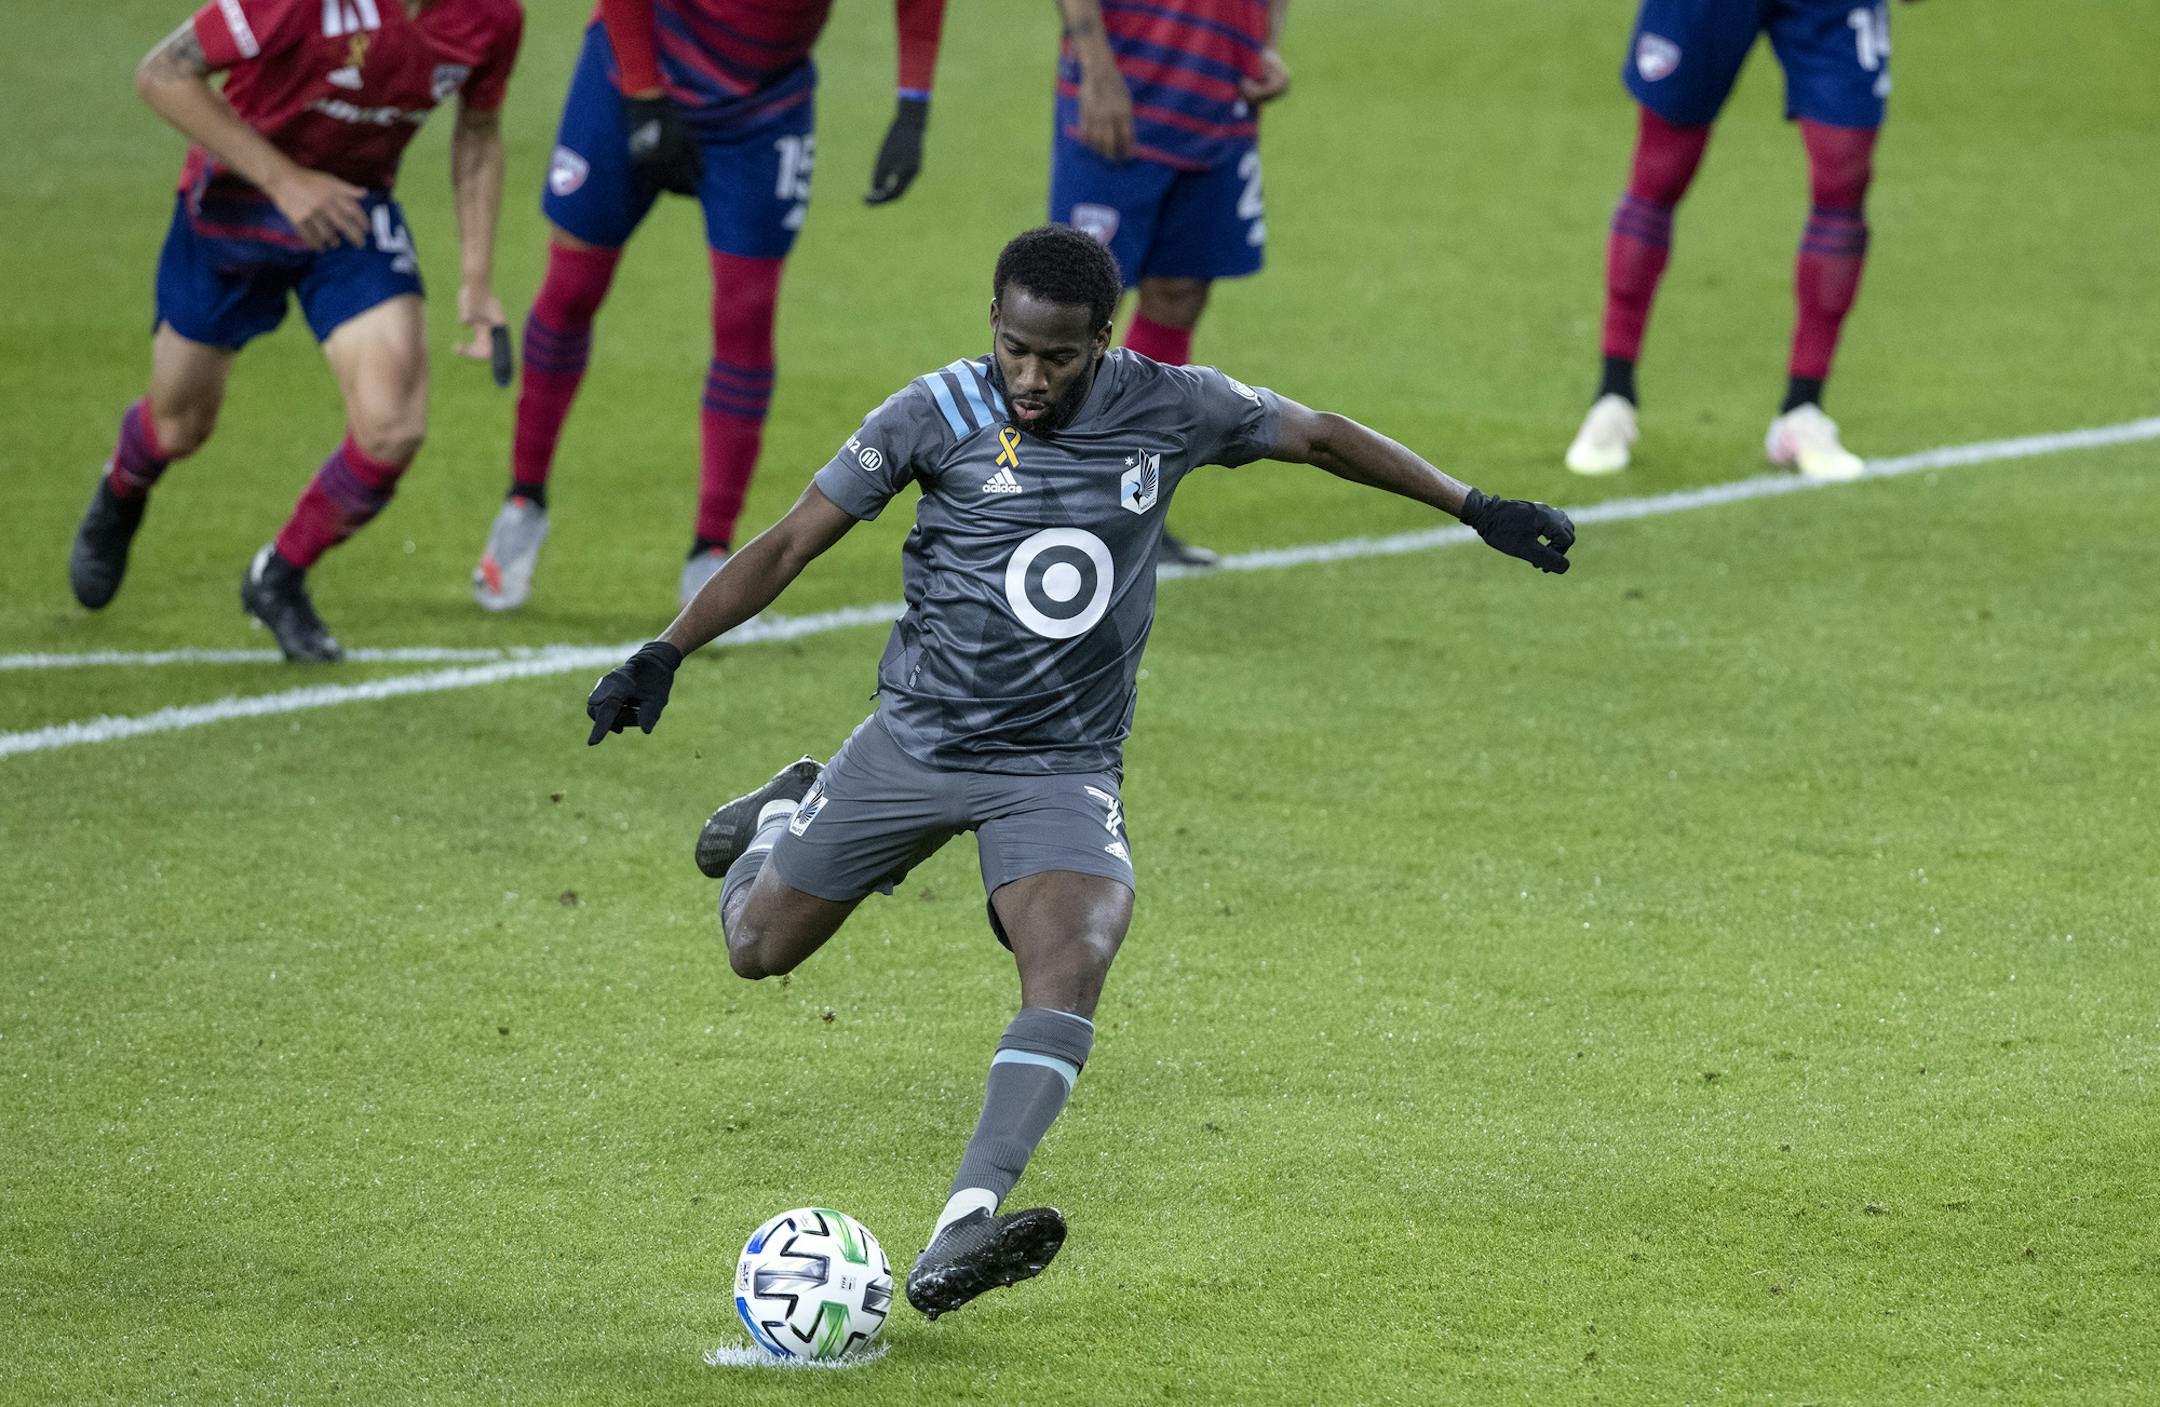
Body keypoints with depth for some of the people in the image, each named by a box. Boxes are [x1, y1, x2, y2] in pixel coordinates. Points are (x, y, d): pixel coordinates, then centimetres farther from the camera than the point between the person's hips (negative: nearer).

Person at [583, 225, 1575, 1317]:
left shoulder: (1166, 409, -7)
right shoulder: (938, 415, -12)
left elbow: (1320, 436, 9)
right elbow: (791, 543, -8)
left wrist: (1477, 509, 12)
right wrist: (666, 653, -18)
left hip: (1064, 766, 0)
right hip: (916, 740, 0)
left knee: (1073, 957, -28)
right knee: (759, 946, 10)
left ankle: (958, 1240, -38)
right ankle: (786, 817, 47)